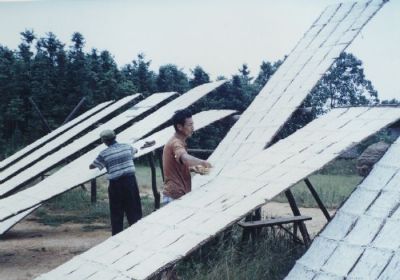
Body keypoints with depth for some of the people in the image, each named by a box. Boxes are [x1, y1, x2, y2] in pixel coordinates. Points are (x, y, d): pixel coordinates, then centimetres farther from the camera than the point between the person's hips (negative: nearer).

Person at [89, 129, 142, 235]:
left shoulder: (104, 154, -4)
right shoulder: (127, 147, 5)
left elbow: (91, 166, 7)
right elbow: (135, 150, 29)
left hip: (115, 184, -2)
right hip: (130, 180, 2)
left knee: (116, 213, 9)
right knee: (134, 210, 9)